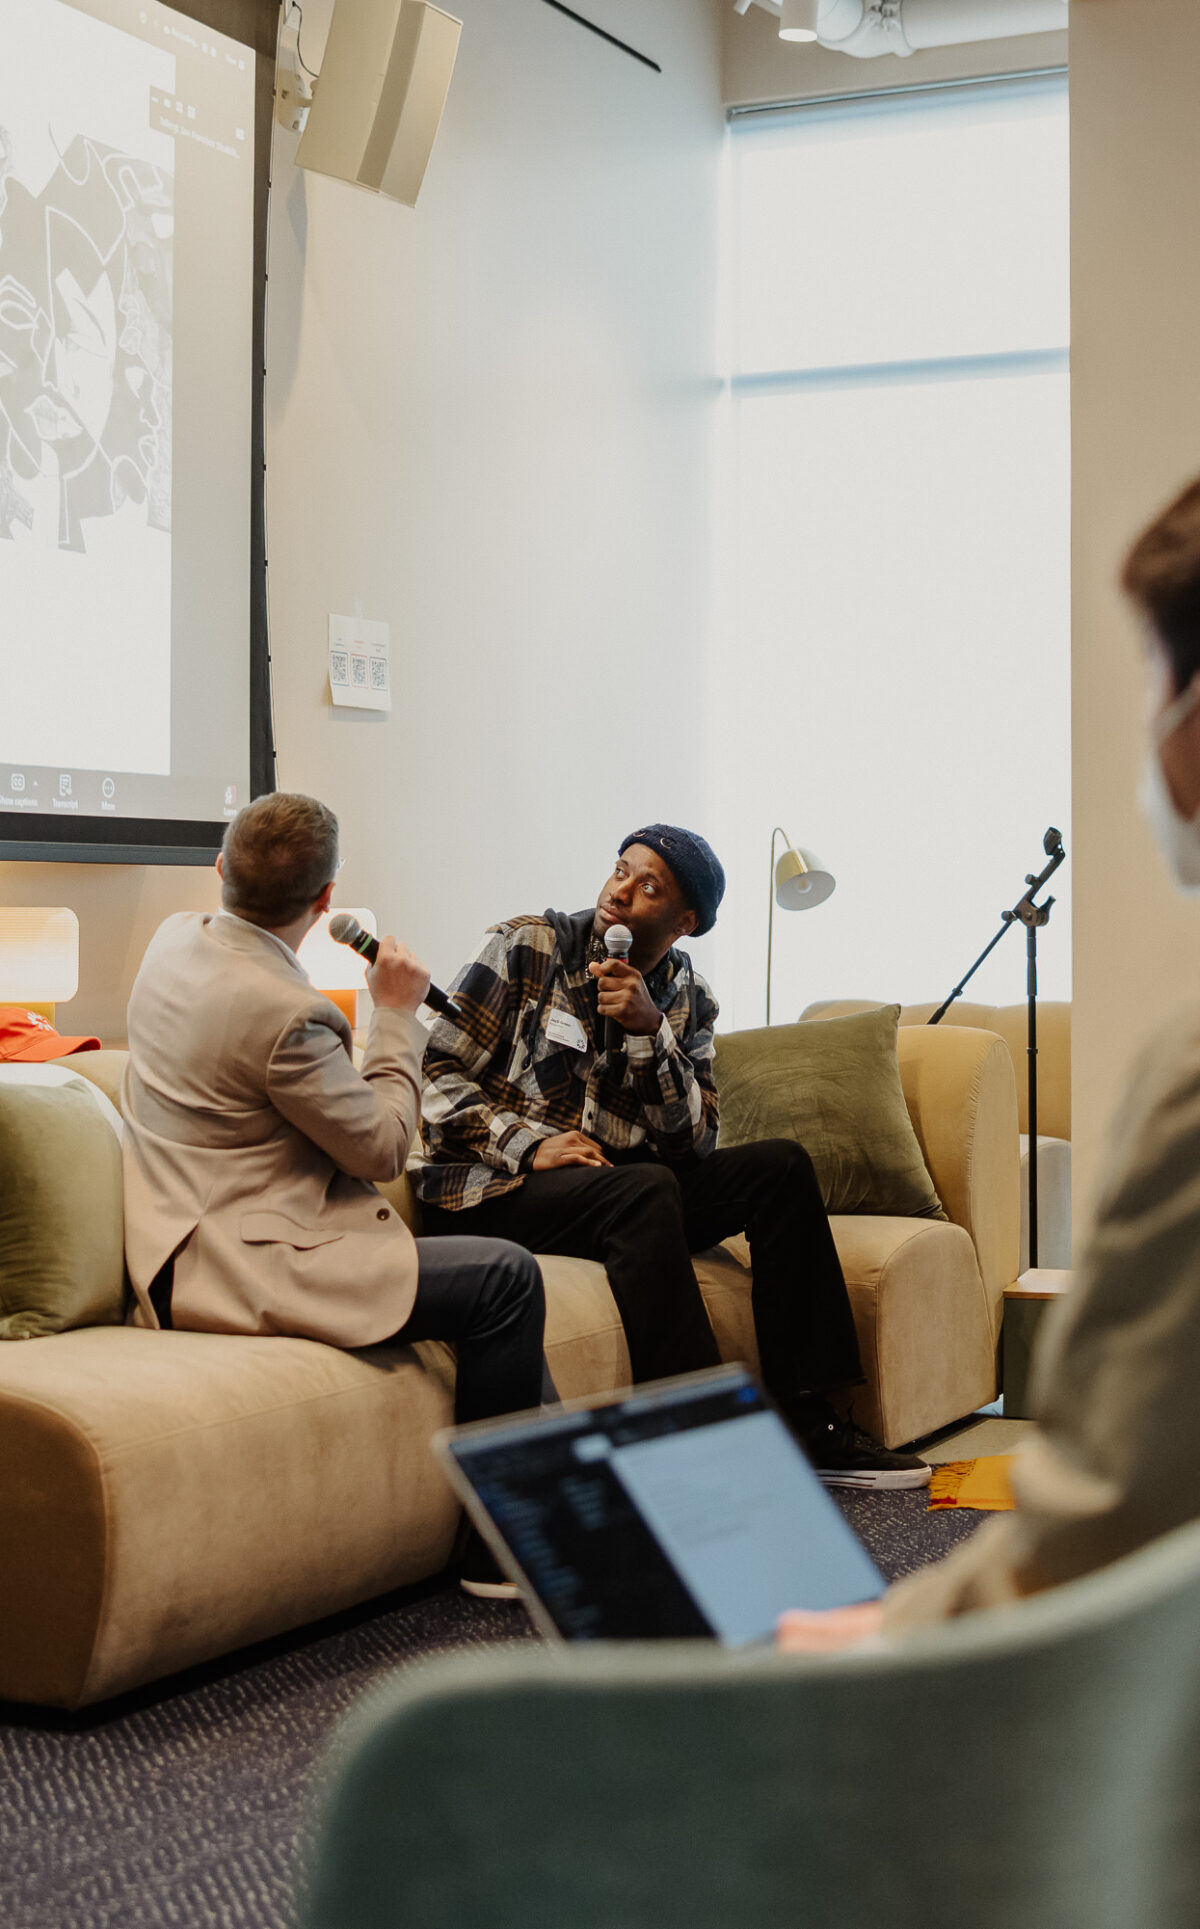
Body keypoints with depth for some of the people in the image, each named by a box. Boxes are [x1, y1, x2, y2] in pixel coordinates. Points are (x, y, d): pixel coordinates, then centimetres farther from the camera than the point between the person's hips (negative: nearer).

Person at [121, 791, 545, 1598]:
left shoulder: (175, 937, 3)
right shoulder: (284, 1011, -25)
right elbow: (383, 1146, -12)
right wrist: (397, 1013, -3)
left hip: (191, 1241, 11)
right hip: (230, 1268, -11)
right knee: (507, 1277, -16)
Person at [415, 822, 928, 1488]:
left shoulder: (687, 1001, 9)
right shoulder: (526, 947, -4)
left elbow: (694, 1143, -3)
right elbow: (437, 1074, -8)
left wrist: (649, 1030, -16)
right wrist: (530, 1145, -20)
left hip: (617, 1190, 6)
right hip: (495, 1191, -6)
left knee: (779, 1166, -8)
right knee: (647, 1189, -34)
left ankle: (806, 1422, -10)